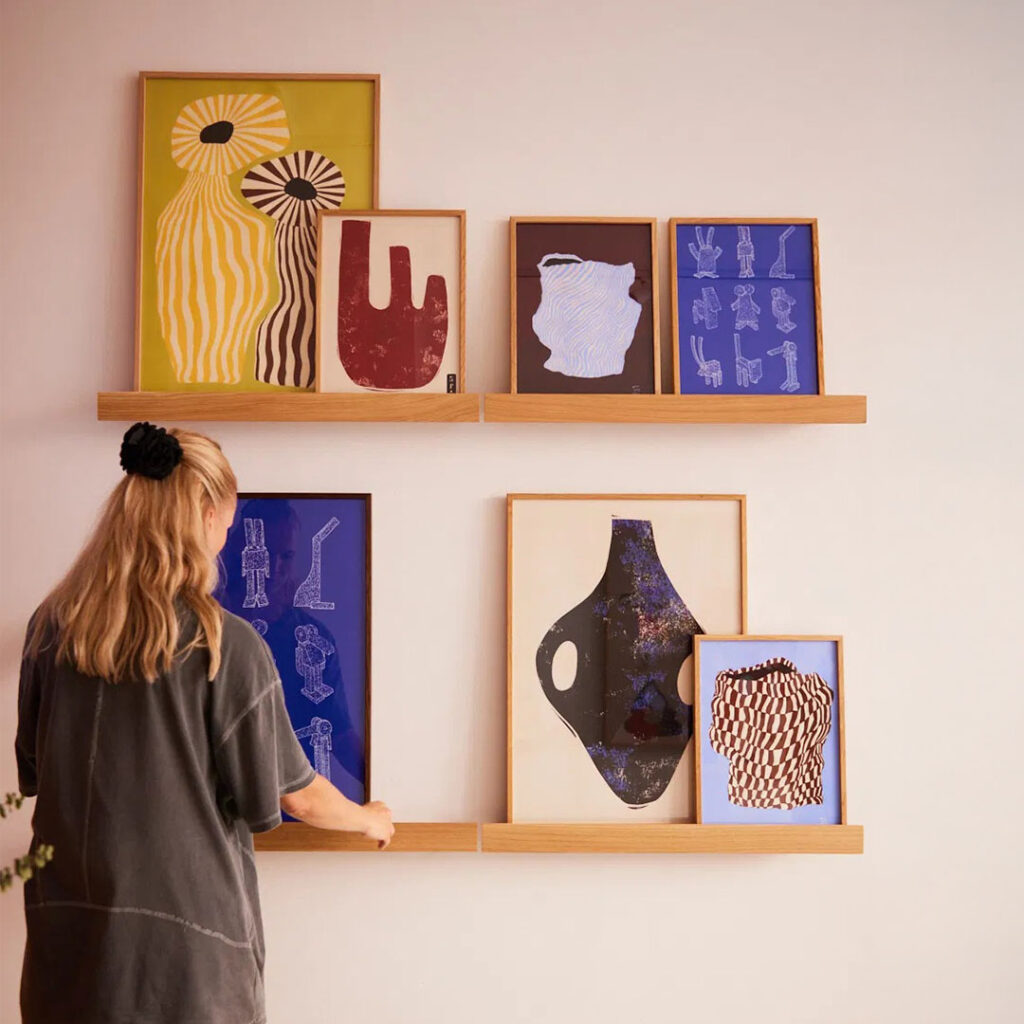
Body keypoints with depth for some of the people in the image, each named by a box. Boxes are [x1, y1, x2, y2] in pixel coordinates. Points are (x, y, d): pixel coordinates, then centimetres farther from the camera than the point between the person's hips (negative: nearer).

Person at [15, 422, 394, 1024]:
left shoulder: (50, 628, -2)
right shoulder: (226, 645, -16)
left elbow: (32, 771, 11)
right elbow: (296, 796, -6)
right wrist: (369, 820, 14)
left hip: (67, 931, 4)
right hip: (188, 939, -4)